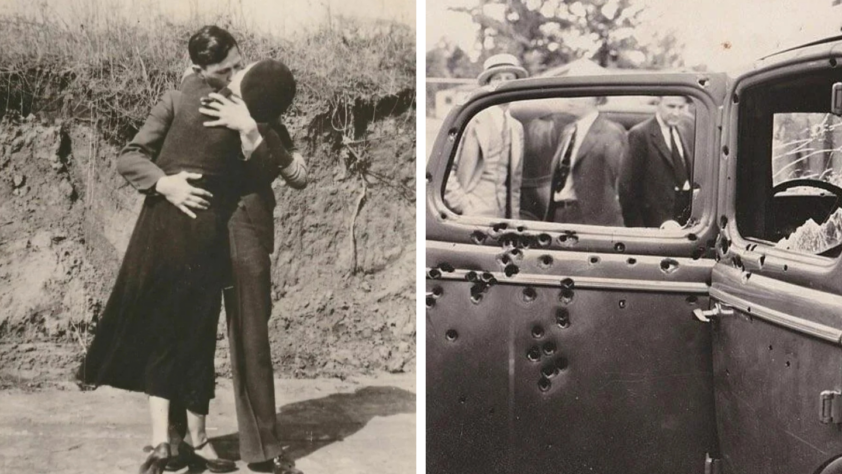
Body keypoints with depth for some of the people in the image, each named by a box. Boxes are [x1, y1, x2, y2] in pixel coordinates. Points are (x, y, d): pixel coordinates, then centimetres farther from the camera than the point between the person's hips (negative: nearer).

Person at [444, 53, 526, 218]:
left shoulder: (517, 128, 17)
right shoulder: (473, 121, -2)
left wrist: (514, 217, 13)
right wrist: (461, 203, -13)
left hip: (504, 217, 6)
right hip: (476, 215, -6)